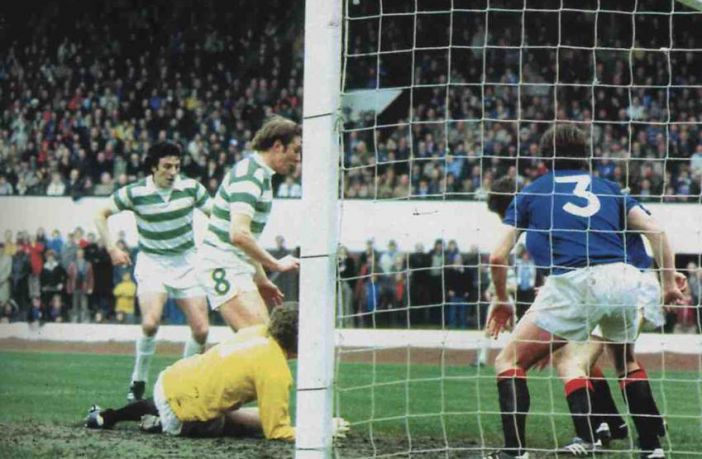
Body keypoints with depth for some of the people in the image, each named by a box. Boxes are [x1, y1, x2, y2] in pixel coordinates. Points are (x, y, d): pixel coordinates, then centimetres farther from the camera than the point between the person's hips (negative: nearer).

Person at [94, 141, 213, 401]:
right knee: (150, 324, -24)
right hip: (152, 263, -2)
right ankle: (138, 382, -6)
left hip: (186, 263, 3)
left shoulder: (190, 187, -7)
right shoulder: (135, 193, -12)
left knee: (201, 331, -6)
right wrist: (111, 249, -8)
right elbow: (101, 215, 0)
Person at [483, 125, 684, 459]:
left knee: (509, 362, 8)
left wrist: (502, 301, 29)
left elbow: (498, 257, 14)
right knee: (626, 362, 31)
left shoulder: (531, 193, 20)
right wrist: (669, 283, 18)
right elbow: (655, 231, 12)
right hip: (624, 279, 4)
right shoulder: (608, 188, 25)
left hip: (574, 283, -4)